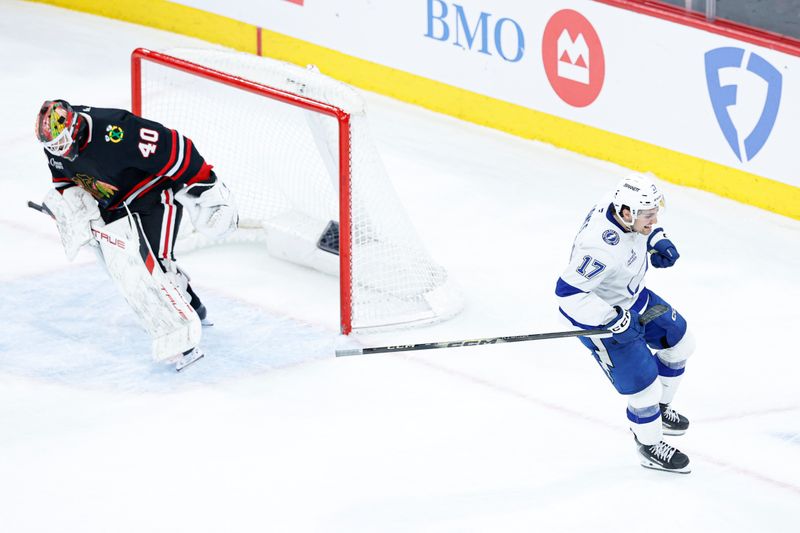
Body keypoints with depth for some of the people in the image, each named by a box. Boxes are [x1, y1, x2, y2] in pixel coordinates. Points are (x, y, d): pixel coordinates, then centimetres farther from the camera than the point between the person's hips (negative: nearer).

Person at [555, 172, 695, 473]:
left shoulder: (624, 204, -16)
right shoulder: (603, 246, -41)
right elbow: (568, 292, -39)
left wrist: (657, 239, -6)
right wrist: (614, 321, -34)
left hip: (631, 296, 9)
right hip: (598, 314, -9)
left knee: (679, 342, 21)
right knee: (643, 385, -3)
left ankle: (659, 409, 44)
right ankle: (649, 447, 25)